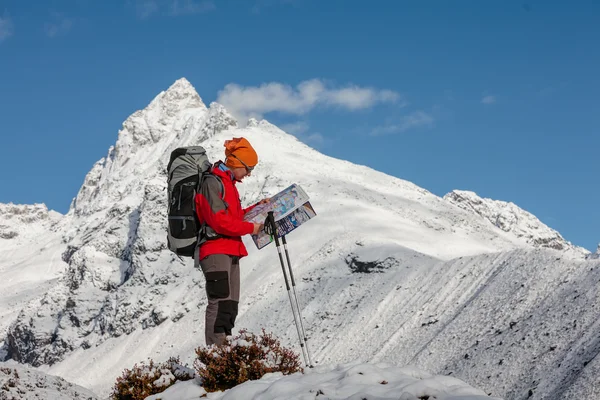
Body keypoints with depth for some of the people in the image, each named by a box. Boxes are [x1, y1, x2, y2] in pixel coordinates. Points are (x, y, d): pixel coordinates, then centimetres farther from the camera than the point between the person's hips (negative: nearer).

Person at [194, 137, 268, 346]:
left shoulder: (228, 183, 22)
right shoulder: (213, 182, -10)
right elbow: (219, 220, -18)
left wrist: (257, 208, 16)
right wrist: (250, 228, -11)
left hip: (230, 253, 10)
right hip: (216, 252, -10)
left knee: (230, 305, 7)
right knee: (220, 303, -18)